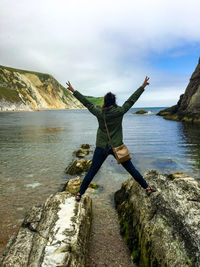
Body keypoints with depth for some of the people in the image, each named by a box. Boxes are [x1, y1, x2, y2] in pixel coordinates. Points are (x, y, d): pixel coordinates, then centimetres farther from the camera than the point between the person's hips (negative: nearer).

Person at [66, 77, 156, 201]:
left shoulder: (99, 112, -6)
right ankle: (147, 187, 23)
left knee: (92, 172, 10)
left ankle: (79, 194, 19)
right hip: (117, 147, -1)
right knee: (131, 169, 12)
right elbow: (132, 100, -1)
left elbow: (87, 102, 2)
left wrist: (74, 91, 13)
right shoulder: (120, 111, -8)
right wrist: (143, 86, 10)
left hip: (101, 147, 1)